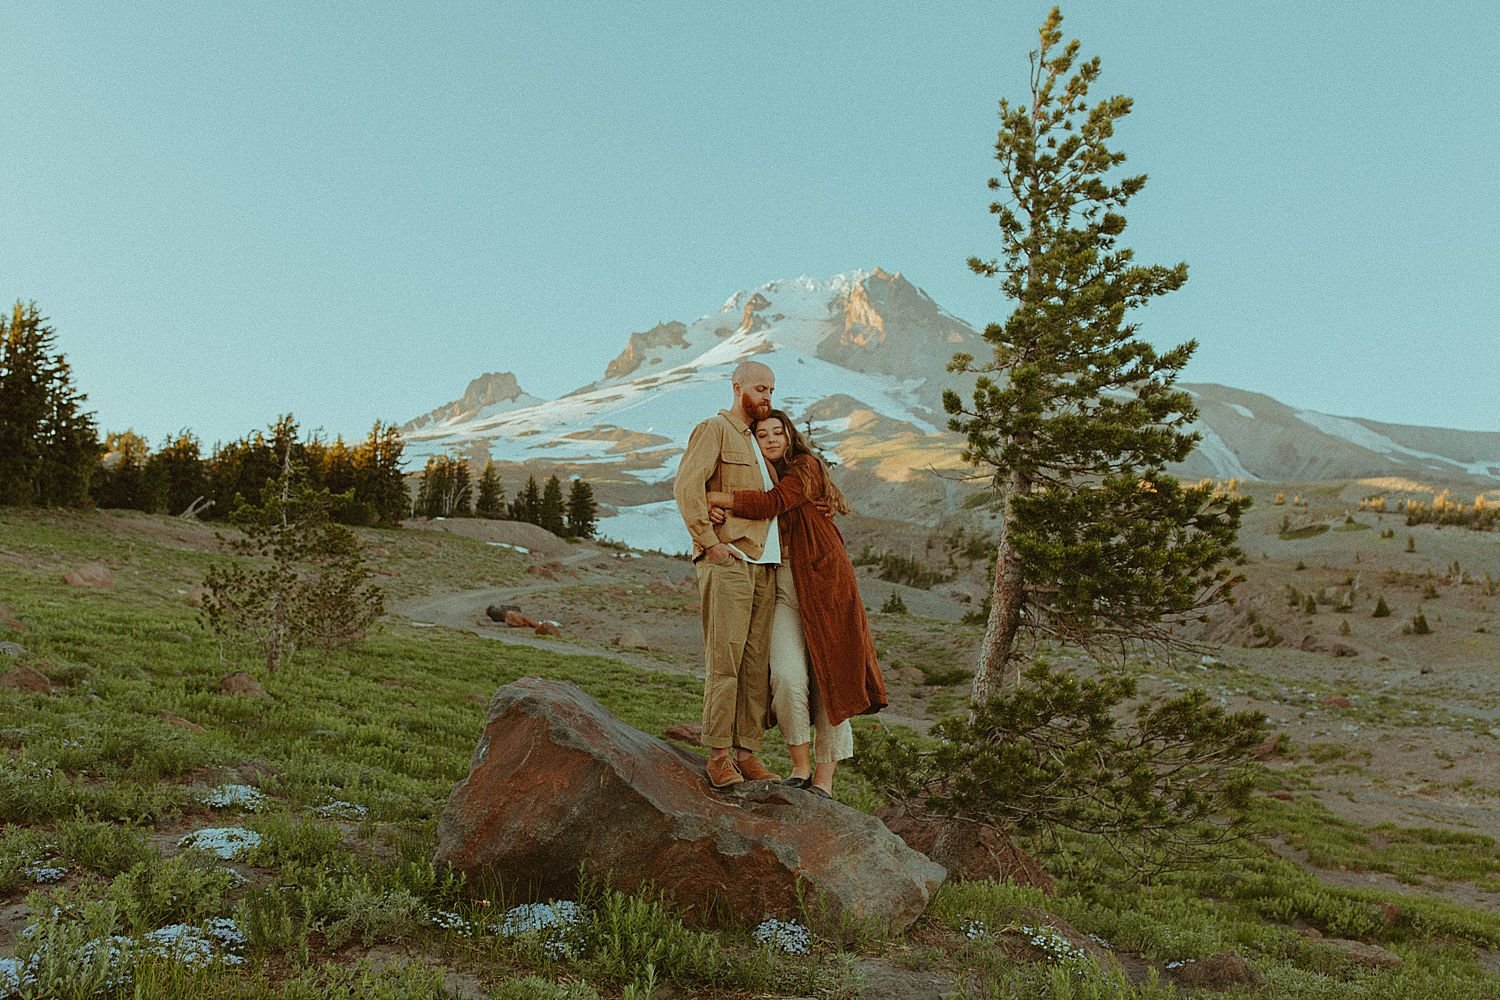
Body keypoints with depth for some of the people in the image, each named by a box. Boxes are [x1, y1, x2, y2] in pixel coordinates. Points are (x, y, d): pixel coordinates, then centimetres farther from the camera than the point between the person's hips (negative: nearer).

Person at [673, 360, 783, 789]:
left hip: (764, 565, 8)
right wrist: (709, 541, -15)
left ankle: (747, 752, 8)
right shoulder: (714, 429, 1)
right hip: (728, 562, -7)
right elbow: (686, 486, -12)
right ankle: (719, 754, -4)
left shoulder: (758, 440, 26)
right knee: (725, 658, -8)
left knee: (757, 662, 4)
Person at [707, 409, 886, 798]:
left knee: (829, 679, -1)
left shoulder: (806, 468, -2)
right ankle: (799, 764, 4)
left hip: (823, 583, -4)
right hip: (782, 588, 4)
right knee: (787, 675, -14)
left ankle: (824, 778, 9)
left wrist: (710, 497, -18)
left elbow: (771, 504, -19)